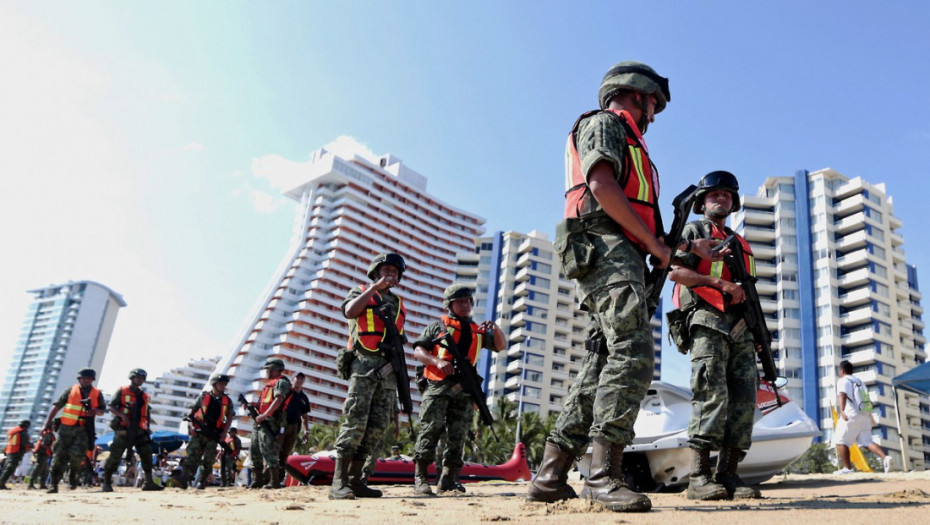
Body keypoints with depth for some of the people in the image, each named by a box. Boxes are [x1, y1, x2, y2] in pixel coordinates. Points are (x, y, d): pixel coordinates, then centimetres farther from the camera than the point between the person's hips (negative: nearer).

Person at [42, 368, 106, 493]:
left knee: (77, 453, -18)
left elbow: (102, 411, 16)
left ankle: (73, 475, 9)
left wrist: (95, 411, -9)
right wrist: (47, 423, 0)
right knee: (59, 456, -1)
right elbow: (57, 406, 7)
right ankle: (54, 484, 6)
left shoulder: (97, 394, 11)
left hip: (83, 429, -1)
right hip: (66, 428, 1)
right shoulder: (71, 390, 8)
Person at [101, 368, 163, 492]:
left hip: (139, 431, 5)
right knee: (115, 456, -3)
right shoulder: (122, 391, 2)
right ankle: (106, 483, 7)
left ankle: (149, 482, 4)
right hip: (123, 429, -5)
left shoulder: (145, 396, 18)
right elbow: (111, 407, -5)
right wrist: (122, 415, -21)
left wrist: (148, 427, 12)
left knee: (147, 454, -1)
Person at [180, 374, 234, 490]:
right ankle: (183, 481, -16)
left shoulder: (227, 401, 10)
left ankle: (201, 482, 11)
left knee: (208, 460, 2)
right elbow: (192, 411, 8)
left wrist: (225, 432, -1)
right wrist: (191, 426, -5)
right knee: (192, 457, -12)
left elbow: (230, 417, 12)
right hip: (198, 432, -2)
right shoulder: (203, 396, 5)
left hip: (213, 435, 2)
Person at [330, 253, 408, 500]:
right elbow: (350, 312, -13)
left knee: (377, 426, 1)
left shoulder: (399, 304, 24)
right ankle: (339, 482, -16)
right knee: (355, 421, -15)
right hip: (364, 364, -6)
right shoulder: (360, 292, 11)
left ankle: (355, 480, 5)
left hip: (389, 369, 6)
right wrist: (375, 287, -9)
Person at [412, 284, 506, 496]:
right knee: (430, 429, -10)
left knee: (457, 435, 3)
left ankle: (448, 480, 9)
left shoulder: (478, 331, 22)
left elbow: (501, 346, 19)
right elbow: (418, 350, 3)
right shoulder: (438, 326, 11)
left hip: (464, 390, 4)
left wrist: (496, 328, -1)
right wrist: (438, 362, -15)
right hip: (438, 386, -4)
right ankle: (420, 479, -9)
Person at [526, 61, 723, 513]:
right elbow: (601, 185, -14)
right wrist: (653, 242, -11)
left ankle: (550, 477, 2)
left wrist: (686, 249, 27)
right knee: (632, 355, -21)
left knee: (602, 366, 2)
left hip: (620, 258, 10)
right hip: (607, 252, -10)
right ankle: (604, 475, -24)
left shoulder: (627, 142, 35)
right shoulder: (604, 124, 6)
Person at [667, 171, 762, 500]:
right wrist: (719, 282, -12)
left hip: (740, 329, 7)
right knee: (712, 394, -17)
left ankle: (728, 475, -1)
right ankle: (699, 478, -18)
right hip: (707, 322, -7)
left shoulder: (740, 244, 30)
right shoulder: (694, 231, 12)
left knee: (744, 399, -3)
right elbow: (676, 272, -4)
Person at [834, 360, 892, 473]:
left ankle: (848, 468, -3)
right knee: (867, 442, 3)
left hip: (851, 415, -7)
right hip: (865, 415, 7)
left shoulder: (843, 381, -1)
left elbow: (842, 395, -19)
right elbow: (867, 399, 27)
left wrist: (842, 411, -33)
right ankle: (885, 458, -20)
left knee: (840, 441, 1)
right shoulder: (859, 381, 23)